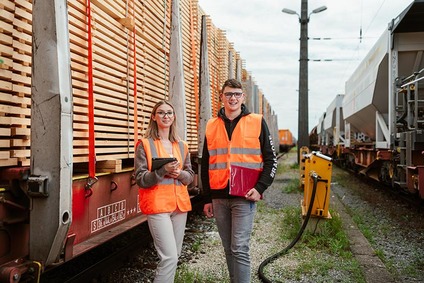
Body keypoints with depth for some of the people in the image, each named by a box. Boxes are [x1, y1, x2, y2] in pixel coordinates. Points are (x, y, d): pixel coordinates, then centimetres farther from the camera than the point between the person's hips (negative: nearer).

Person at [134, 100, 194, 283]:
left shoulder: (182, 146, 12)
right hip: (157, 205, -5)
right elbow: (140, 179, -7)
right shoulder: (145, 144, -3)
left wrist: (179, 174, -9)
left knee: (174, 255, 13)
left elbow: (190, 175, 13)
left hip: (180, 204, 6)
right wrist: (163, 170, -22)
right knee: (169, 257, -12)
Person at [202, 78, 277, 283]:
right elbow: (205, 165, 13)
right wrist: (207, 198, 10)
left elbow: (270, 160, 2)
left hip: (245, 197, -3)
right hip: (219, 197, 4)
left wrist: (260, 188, -11)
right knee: (228, 249, 13)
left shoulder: (257, 122, 0)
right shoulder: (211, 126, 9)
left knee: (240, 249, -5)